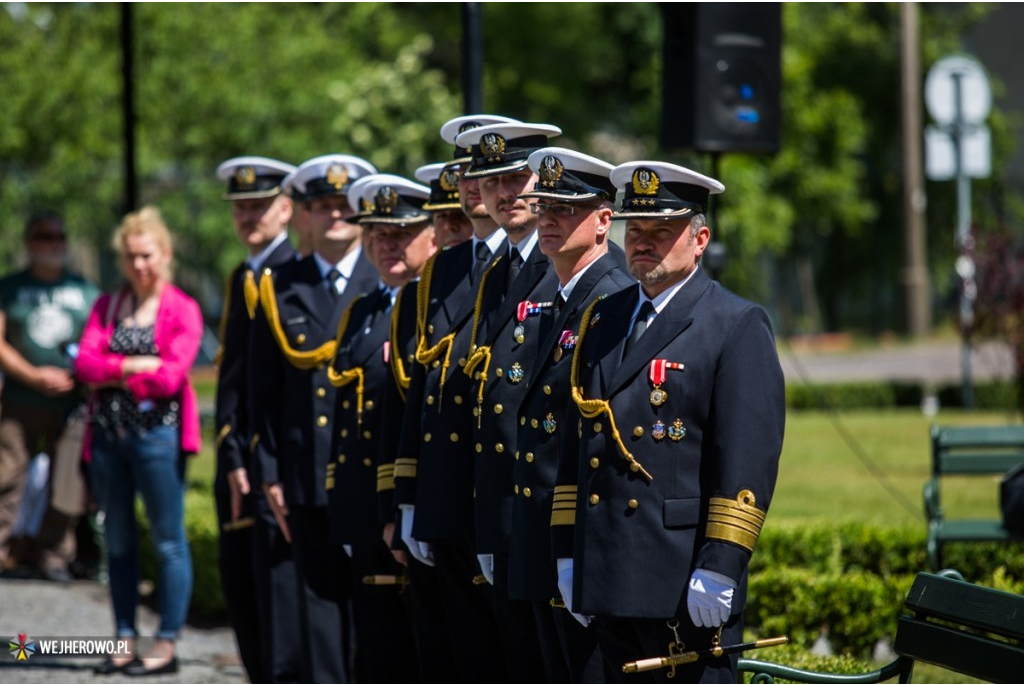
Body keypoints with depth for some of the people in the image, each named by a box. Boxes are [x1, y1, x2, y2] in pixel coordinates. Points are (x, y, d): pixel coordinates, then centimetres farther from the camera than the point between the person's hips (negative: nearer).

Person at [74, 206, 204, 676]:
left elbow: (171, 376, -13)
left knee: (168, 540, -2)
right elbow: (85, 363, -1)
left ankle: (166, 645, 1)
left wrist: (112, 375, -7)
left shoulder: (182, 310, -2)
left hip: (157, 432, -5)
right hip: (109, 434, 5)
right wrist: (137, 365, -13)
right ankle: (125, 641, 14)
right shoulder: (106, 307, 13)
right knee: (118, 540, 8)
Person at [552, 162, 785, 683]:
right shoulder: (603, 318, 16)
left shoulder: (738, 327, -5)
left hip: (687, 582, -7)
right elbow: (575, 444, 18)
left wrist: (719, 568, -18)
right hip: (609, 580, 7)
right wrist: (567, 552, 13)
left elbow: (749, 459, -12)